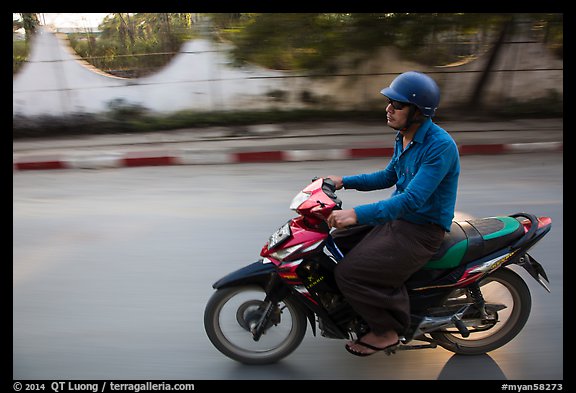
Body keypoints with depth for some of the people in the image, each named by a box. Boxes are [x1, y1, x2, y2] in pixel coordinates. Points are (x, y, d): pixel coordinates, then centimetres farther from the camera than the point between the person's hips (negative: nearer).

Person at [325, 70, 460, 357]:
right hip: (396, 216, 10)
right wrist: (344, 181, 10)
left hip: (421, 231, -9)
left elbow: (412, 200, -32)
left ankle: (387, 331, 1)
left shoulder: (440, 146, -24)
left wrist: (358, 214, -39)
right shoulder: (405, 137, 5)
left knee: (349, 273, -19)